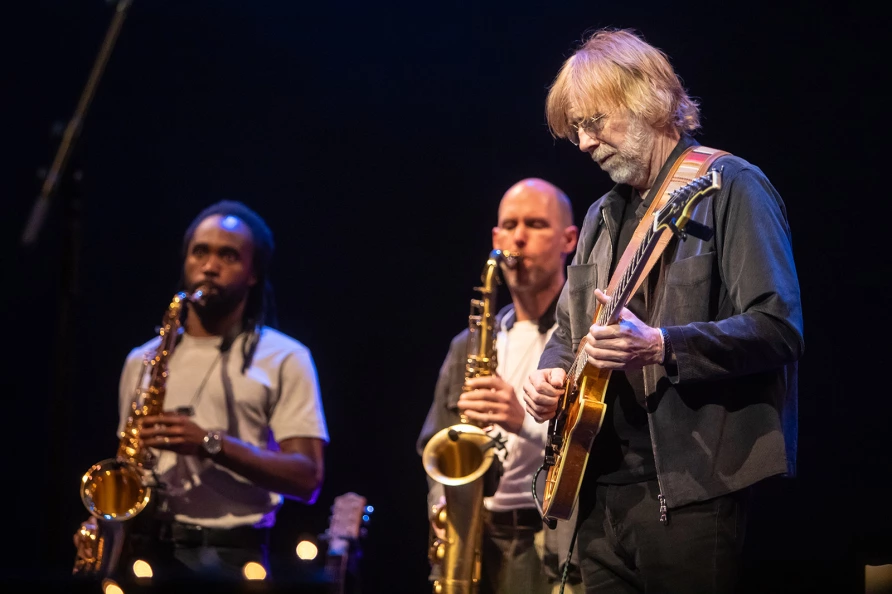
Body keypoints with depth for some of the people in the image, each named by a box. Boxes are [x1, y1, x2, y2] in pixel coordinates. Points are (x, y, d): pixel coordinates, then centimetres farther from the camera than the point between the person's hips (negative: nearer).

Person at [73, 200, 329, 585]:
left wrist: (211, 444, -16)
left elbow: (307, 478, -5)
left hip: (228, 557, -3)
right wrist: (102, 519, 2)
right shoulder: (143, 360, 18)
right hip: (141, 550, 3)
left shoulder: (283, 359, 4)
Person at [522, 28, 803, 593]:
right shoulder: (604, 216, 20)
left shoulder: (729, 187, -5)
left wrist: (659, 347, -25)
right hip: (601, 490, 8)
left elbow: (779, 329, -15)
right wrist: (552, 374, 7)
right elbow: (569, 330, 30)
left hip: (697, 490, -8)